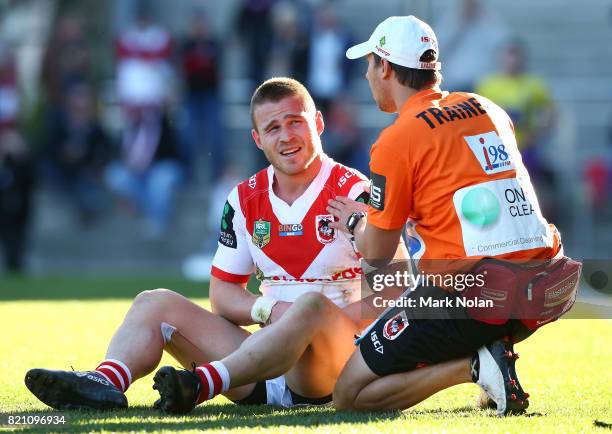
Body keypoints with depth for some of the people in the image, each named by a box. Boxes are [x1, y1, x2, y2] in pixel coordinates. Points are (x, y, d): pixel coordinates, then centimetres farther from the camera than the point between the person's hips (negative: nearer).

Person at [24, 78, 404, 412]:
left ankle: (202, 384, -52)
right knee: (156, 303, -2)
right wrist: (268, 310, -9)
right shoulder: (245, 200, 11)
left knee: (312, 306, -38)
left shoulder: (353, 193, -6)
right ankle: (105, 383, -33)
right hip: (274, 357, 6)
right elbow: (222, 293, 13)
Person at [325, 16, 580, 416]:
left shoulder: (396, 140, -5)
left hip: (468, 293, -7)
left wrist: (356, 222, 24)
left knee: (349, 395, 3)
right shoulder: (489, 111, 14)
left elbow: (377, 254, 1)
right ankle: (496, 353, 11)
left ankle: (474, 367, -12)